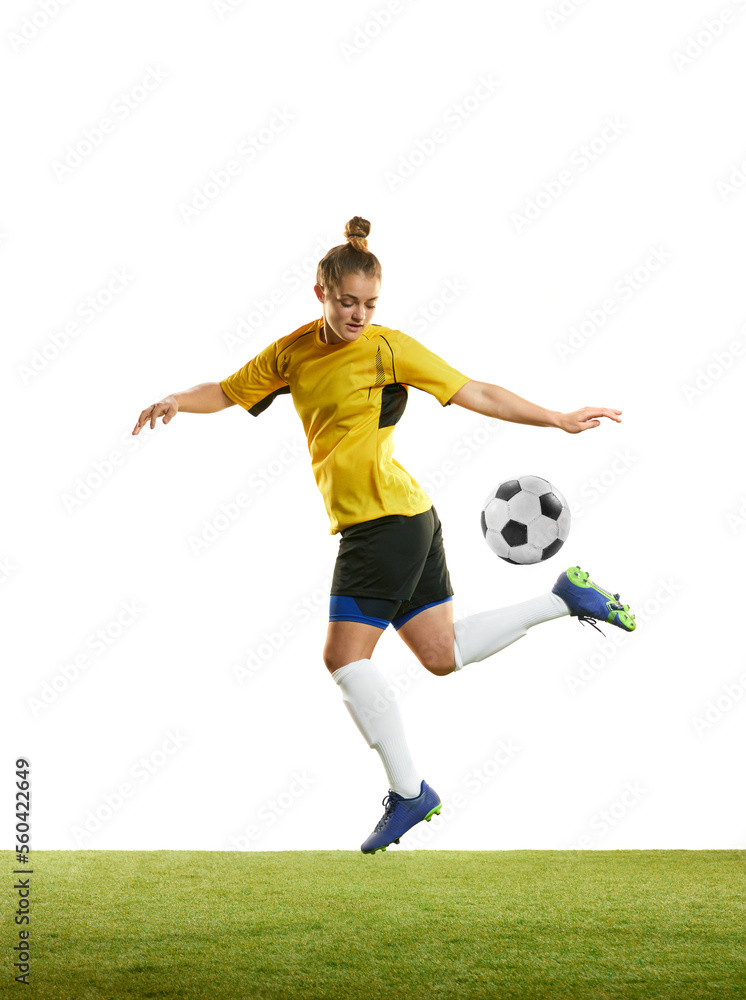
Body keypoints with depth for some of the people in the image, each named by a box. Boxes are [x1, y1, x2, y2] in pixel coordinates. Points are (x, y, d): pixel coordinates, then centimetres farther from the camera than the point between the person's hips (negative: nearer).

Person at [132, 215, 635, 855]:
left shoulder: (388, 348, -8)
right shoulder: (295, 351, 10)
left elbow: (477, 395, -5)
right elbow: (226, 392, 17)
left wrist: (560, 421, -6)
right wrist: (176, 402, -3)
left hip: (387, 518, -7)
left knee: (346, 656, -10)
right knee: (443, 655, 13)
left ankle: (408, 792, 0)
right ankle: (563, 598, 24)